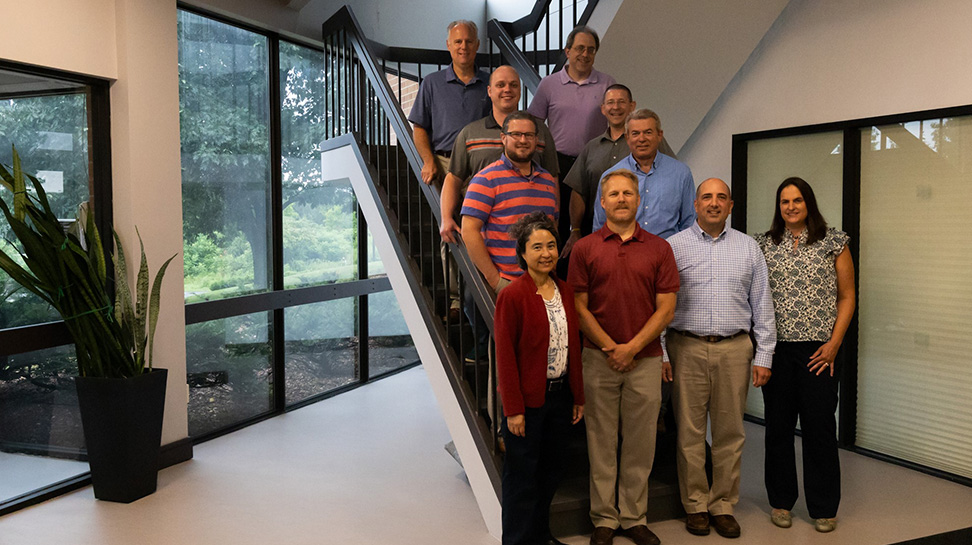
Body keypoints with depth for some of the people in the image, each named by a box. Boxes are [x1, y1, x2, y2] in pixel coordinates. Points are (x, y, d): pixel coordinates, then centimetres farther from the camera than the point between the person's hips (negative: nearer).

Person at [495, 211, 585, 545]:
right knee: (522, 474, 6)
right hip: (528, 398, -6)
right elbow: (505, 357, -14)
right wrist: (513, 409, -14)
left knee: (553, 467, 17)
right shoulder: (513, 296, -13)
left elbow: (574, 348, 11)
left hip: (560, 394, 7)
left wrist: (578, 396, 11)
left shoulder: (565, 292, 6)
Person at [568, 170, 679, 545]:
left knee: (640, 444, 8)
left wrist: (632, 348, -10)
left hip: (645, 359, 1)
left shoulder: (659, 248, 4)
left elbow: (666, 308, -1)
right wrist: (610, 348, -9)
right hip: (599, 358, 0)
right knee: (602, 442, 7)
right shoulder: (585, 249, 3)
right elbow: (579, 306, 0)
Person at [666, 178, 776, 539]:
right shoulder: (674, 246, 4)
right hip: (687, 348, -2)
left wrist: (764, 356, 4)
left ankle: (723, 505, 20)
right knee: (689, 431, 3)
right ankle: (695, 505, 17)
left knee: (730, 431, 6)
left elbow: (762, 304, 10)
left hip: (734, 349, 2)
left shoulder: (749, 248, 11)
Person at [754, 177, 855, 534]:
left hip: (819, 349, -2)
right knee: (778, 424, 8)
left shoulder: (834, 242, 3)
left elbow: (846, 297, 3)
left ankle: (823, 508, 16)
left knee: (820, 425, 1)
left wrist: (834, 343, -6)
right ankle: (781, 501, 22)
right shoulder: (765, 244, 9)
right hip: (776, 347, 2)